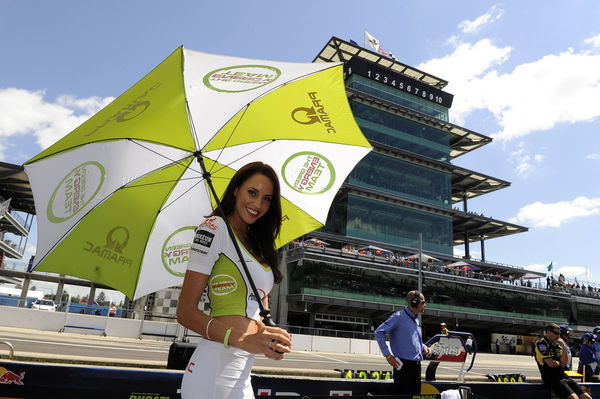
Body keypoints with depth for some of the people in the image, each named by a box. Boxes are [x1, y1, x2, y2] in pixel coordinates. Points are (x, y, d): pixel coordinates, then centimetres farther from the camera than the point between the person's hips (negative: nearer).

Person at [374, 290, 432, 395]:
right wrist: (388, 355, -18)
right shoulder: (399, 316, -11)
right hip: (403, 365, -8)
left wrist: (424, 347, 8)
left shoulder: (416, 319, 15)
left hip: (417, 365, 8)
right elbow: (379, 332, -16)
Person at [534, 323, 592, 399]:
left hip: (562, 376, 8)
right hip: (551, 378, -8)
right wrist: (560, 363, 7)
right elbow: (551, 363, -14)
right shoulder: (541, 344, -7)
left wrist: (563, 346, -3)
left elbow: (564, 362, 4)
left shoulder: (557, 345, 16)